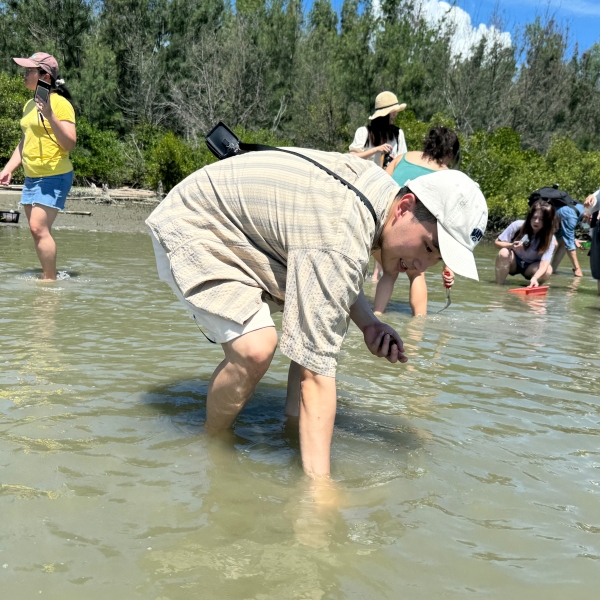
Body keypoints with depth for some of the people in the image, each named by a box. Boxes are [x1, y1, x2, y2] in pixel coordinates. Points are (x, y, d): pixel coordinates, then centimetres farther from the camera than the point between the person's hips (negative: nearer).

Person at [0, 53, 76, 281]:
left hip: (54, 177, -8)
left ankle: (50, 279, -6)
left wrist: (50, 116, -26)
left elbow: (70, 144, -18)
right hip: (31, 177, 8)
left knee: (39, 228, -15)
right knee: (38, 230, 8)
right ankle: (47, 276, 16)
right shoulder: (29, 105, 14)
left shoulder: (60, 103, -10)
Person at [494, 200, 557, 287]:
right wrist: (511, 246, -34)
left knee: (548, 270, -32)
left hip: (531, 267, 0)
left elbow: (544, 264, -33)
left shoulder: (549, 238, -22)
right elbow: (497, 242, -13)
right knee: (504, 252, -33)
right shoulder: (518, 225, -22)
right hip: (513, 262, 0)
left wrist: (534, 278, -53)